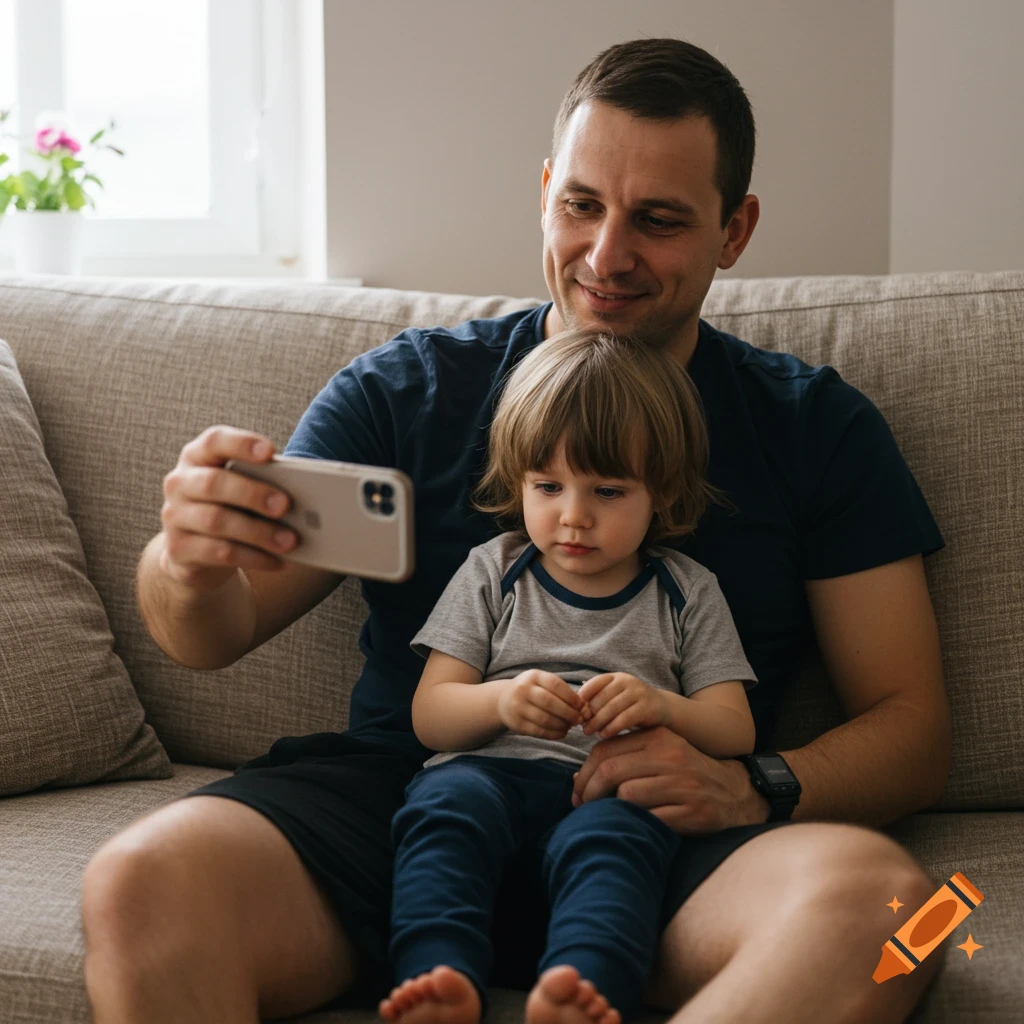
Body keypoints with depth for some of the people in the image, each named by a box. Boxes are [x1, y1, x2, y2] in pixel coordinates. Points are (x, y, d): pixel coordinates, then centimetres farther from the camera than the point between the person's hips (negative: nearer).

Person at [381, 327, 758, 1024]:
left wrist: (661, 708, -14)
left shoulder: (688, 593, 16)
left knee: (608, 839, -37)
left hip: (620, 788, -1)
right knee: (445, 805, -34)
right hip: (494, 770, 1)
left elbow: (736, 733, 8)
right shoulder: (492, 573, 17)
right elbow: (429, 717, 10)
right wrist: (500, 701, -13)